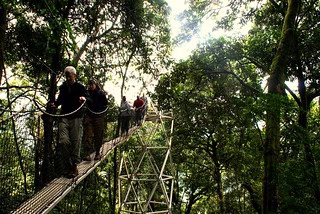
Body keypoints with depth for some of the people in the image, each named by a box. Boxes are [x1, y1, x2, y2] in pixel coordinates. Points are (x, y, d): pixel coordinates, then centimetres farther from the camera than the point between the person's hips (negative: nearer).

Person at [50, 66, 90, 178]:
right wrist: (55, 104, 10)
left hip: (76, 118, -3)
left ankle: (74, 167, 9)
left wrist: (84, 98, -30)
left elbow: (89, 98, -7)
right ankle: (67, 166, 5)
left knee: (75, 143, -2)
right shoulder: (63, 87, 16)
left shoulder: (80, 87, 4)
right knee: (63, 141, -9)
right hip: (64, 117, 3)